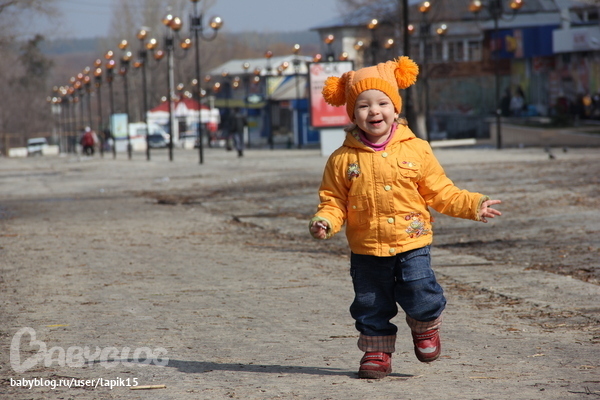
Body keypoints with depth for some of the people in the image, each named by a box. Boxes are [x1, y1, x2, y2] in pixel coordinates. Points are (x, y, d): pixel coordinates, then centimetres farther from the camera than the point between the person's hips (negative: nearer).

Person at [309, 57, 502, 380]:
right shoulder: (343, 159, -3)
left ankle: (425, 327, 26)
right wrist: (325, 221, -19)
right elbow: (334, 199, 1)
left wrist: (472, 205, -6)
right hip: (367, 250, 1)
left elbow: (440, 192, 4)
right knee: (371, 305, 8)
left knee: (420, 297, -6)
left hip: (411, 245, -1)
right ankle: (377, 351, 28)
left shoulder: (416, 150, -2)